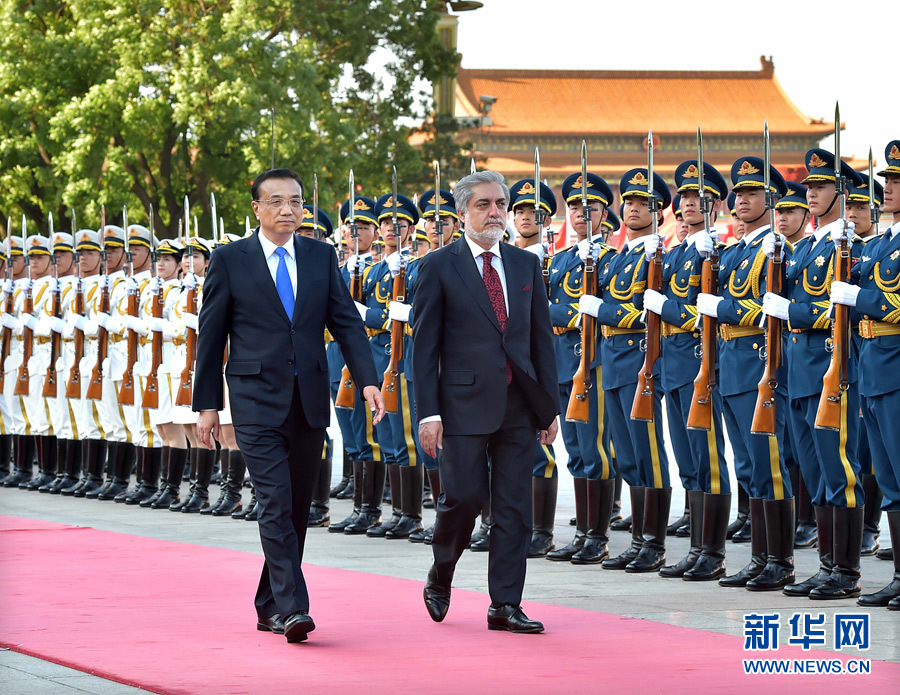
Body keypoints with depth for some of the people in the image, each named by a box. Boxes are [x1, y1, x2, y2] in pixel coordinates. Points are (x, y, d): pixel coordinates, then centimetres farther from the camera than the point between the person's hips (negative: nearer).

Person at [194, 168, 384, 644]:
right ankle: (291, 608, -17)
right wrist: (207, 404, 1)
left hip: (309, 401, 4)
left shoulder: (321, 257, 9)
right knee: (275, 502, -14)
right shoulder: (230, 260, 0)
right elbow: (211, 335, 3)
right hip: (257, 402, -4)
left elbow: (346, 322, 7)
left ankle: (270, 606, 21)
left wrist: (367, 380, -7)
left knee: (297, 508, 9)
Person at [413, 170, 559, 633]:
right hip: (465, 402, -4)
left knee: (514, 507, 2)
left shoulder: (526, 265, 12)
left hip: (518, 404, 4)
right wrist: (428, 412, -10)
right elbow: (424, 345, -3)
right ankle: (440, 577, 21)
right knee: (464, 495, -6)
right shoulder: (438, 267, 0)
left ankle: (505, 605, 7)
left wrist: (550, 405, 8)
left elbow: (541, 338, 14)